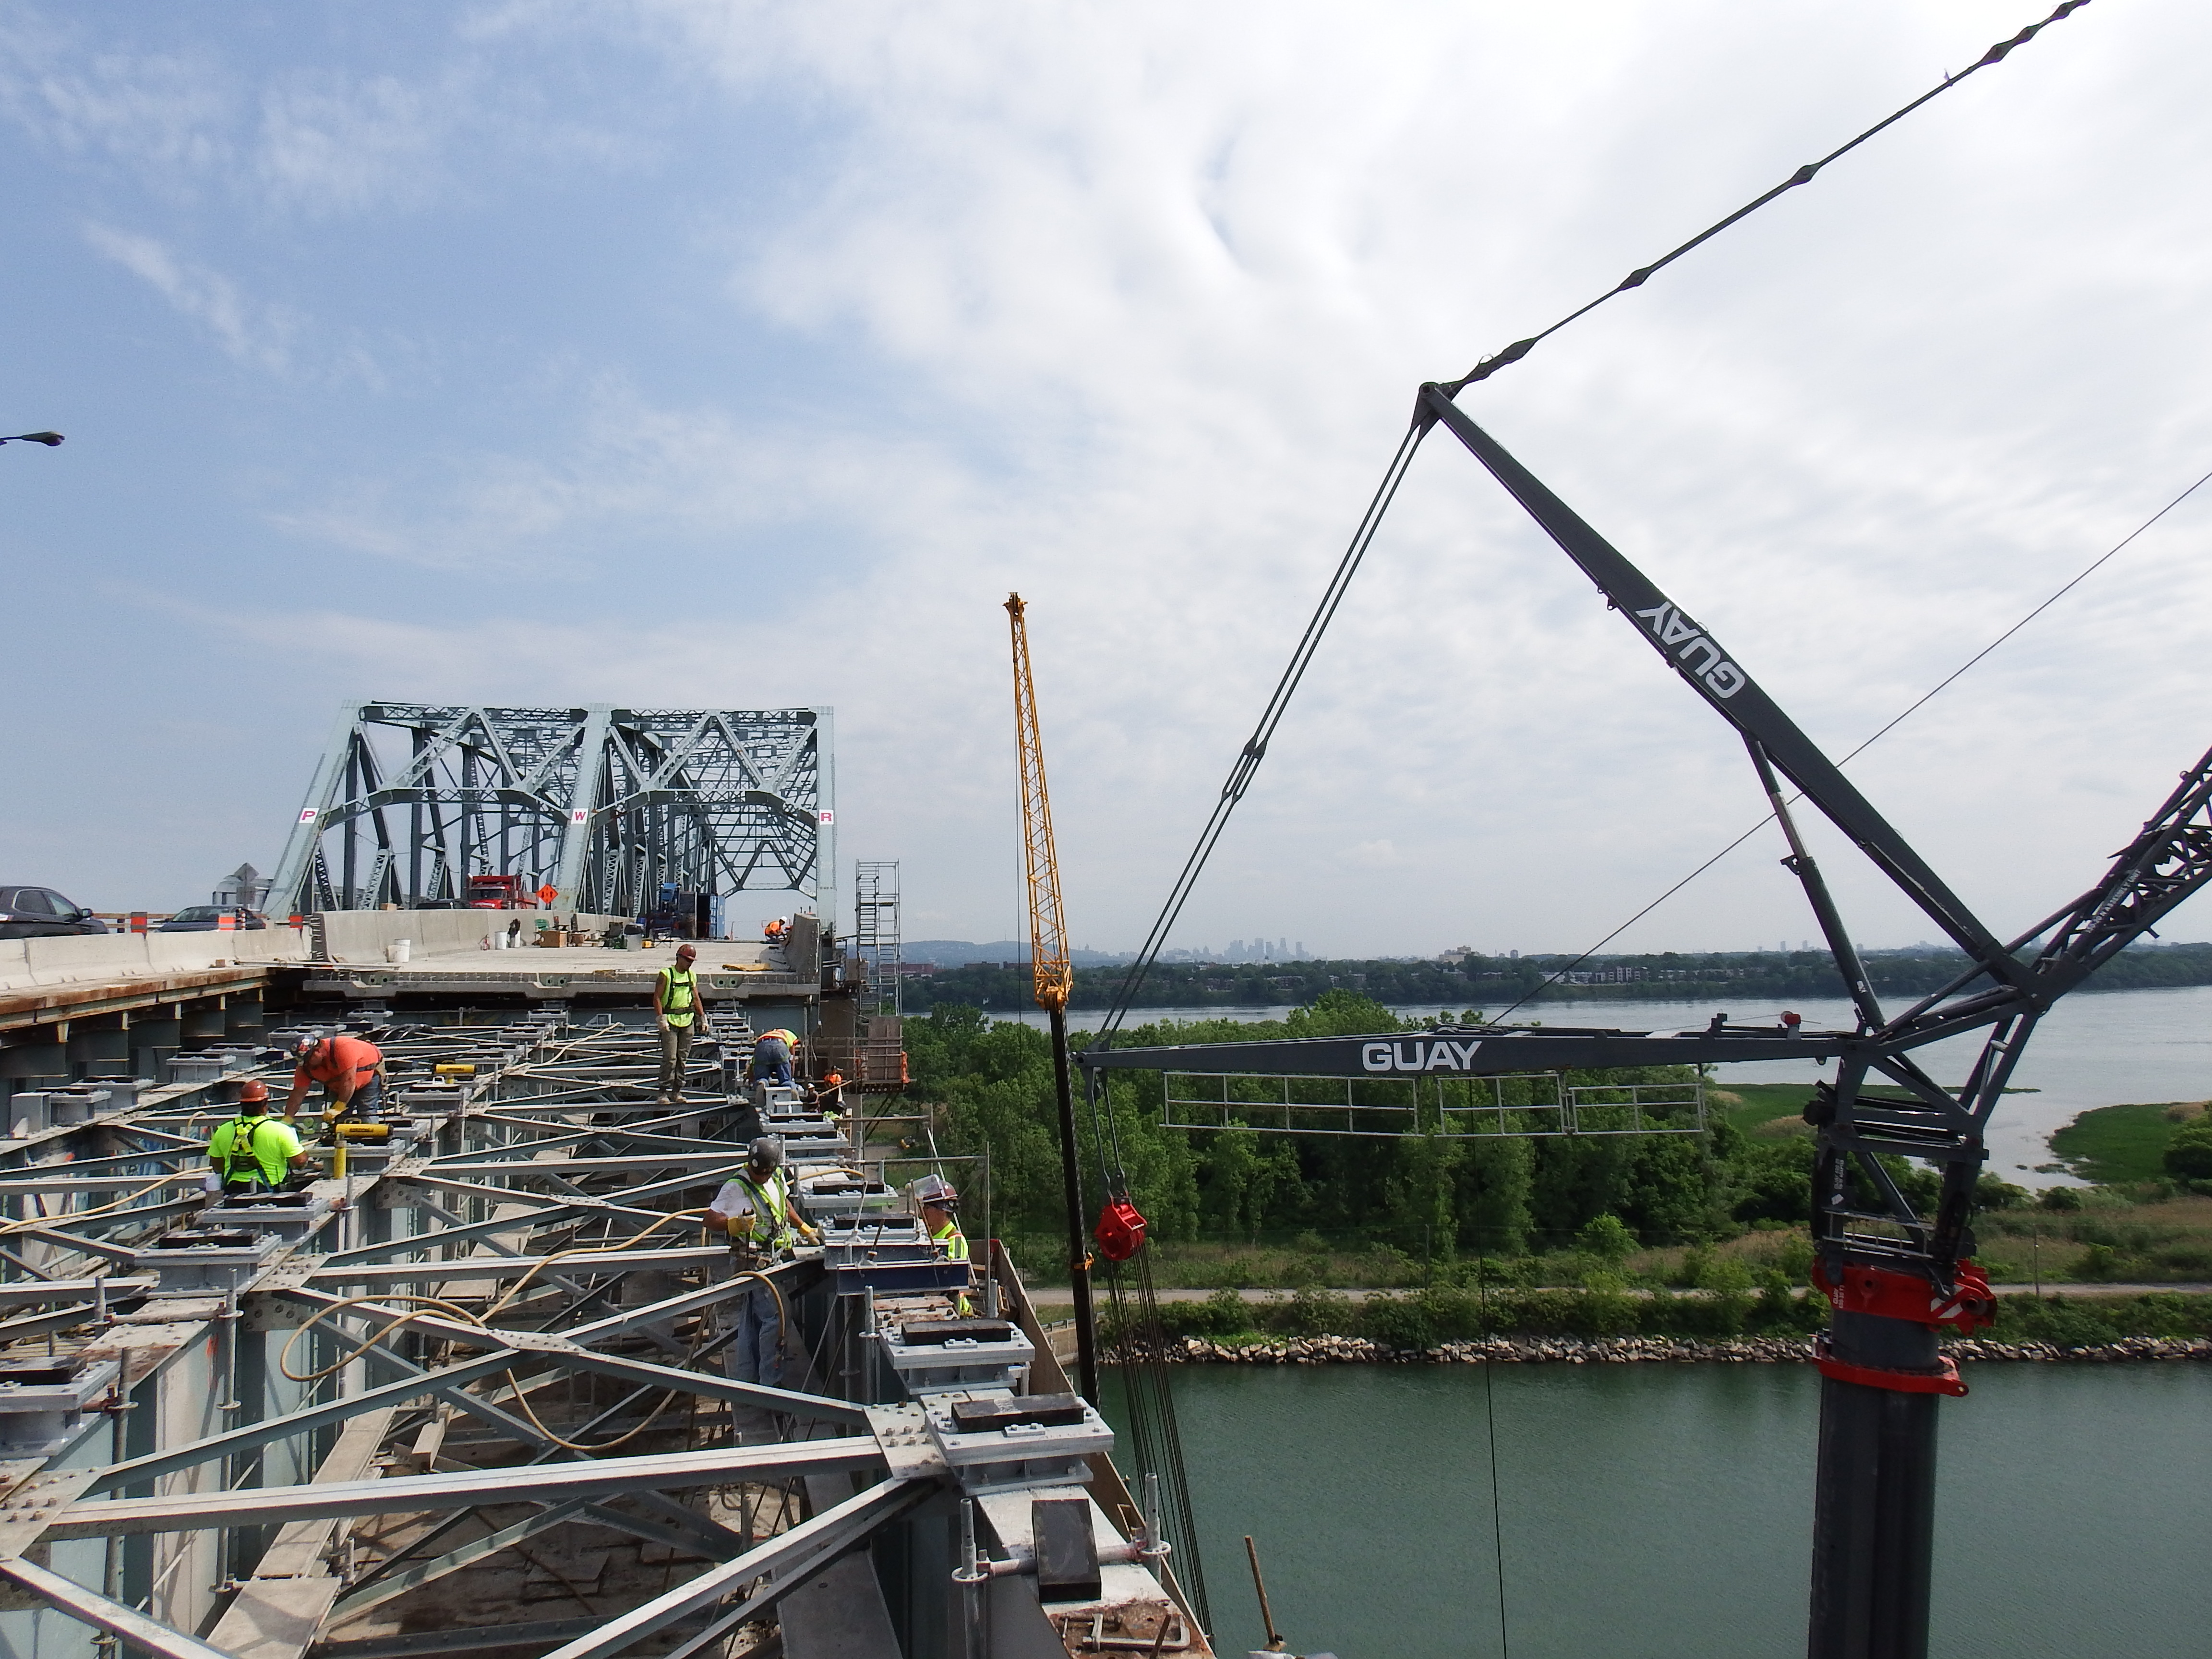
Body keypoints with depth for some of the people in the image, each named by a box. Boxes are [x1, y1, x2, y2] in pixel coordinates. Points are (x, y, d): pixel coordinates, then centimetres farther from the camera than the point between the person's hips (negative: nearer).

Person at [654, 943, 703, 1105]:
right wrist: (661, 1019, -14)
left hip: (688, 1021, 5)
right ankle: (664, 1092, -5)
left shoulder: (692, 976, 13)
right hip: (670, 1021, -5)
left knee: (683, 1058, 5)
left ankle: (677, 1091, 11)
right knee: (670, 1058, -10)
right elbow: (657, 998, -7)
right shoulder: (666, 974, -4)